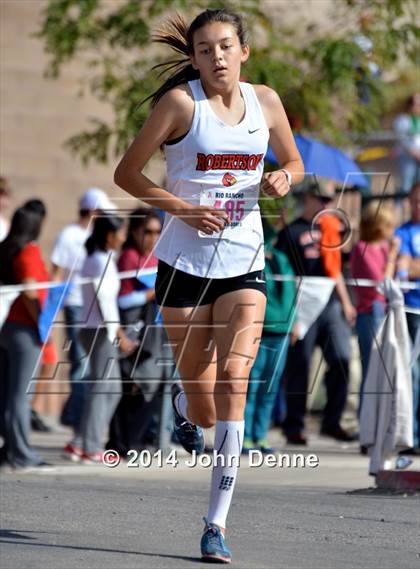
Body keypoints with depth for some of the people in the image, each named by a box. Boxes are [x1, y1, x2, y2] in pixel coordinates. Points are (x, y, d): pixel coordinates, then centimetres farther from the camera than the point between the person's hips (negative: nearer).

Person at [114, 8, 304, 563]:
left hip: (244, 266, 2)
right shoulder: (180, 102, -7)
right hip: (185, 262, -2)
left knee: (232, 387, -14)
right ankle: (184, 401, 43)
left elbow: (295, 164, 20)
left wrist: (283, 178, -4)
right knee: (203, 410, 3)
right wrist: (182, 207, -16)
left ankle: (217, 524, -11)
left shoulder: (264, 100, 4)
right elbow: (126, 173, -3)